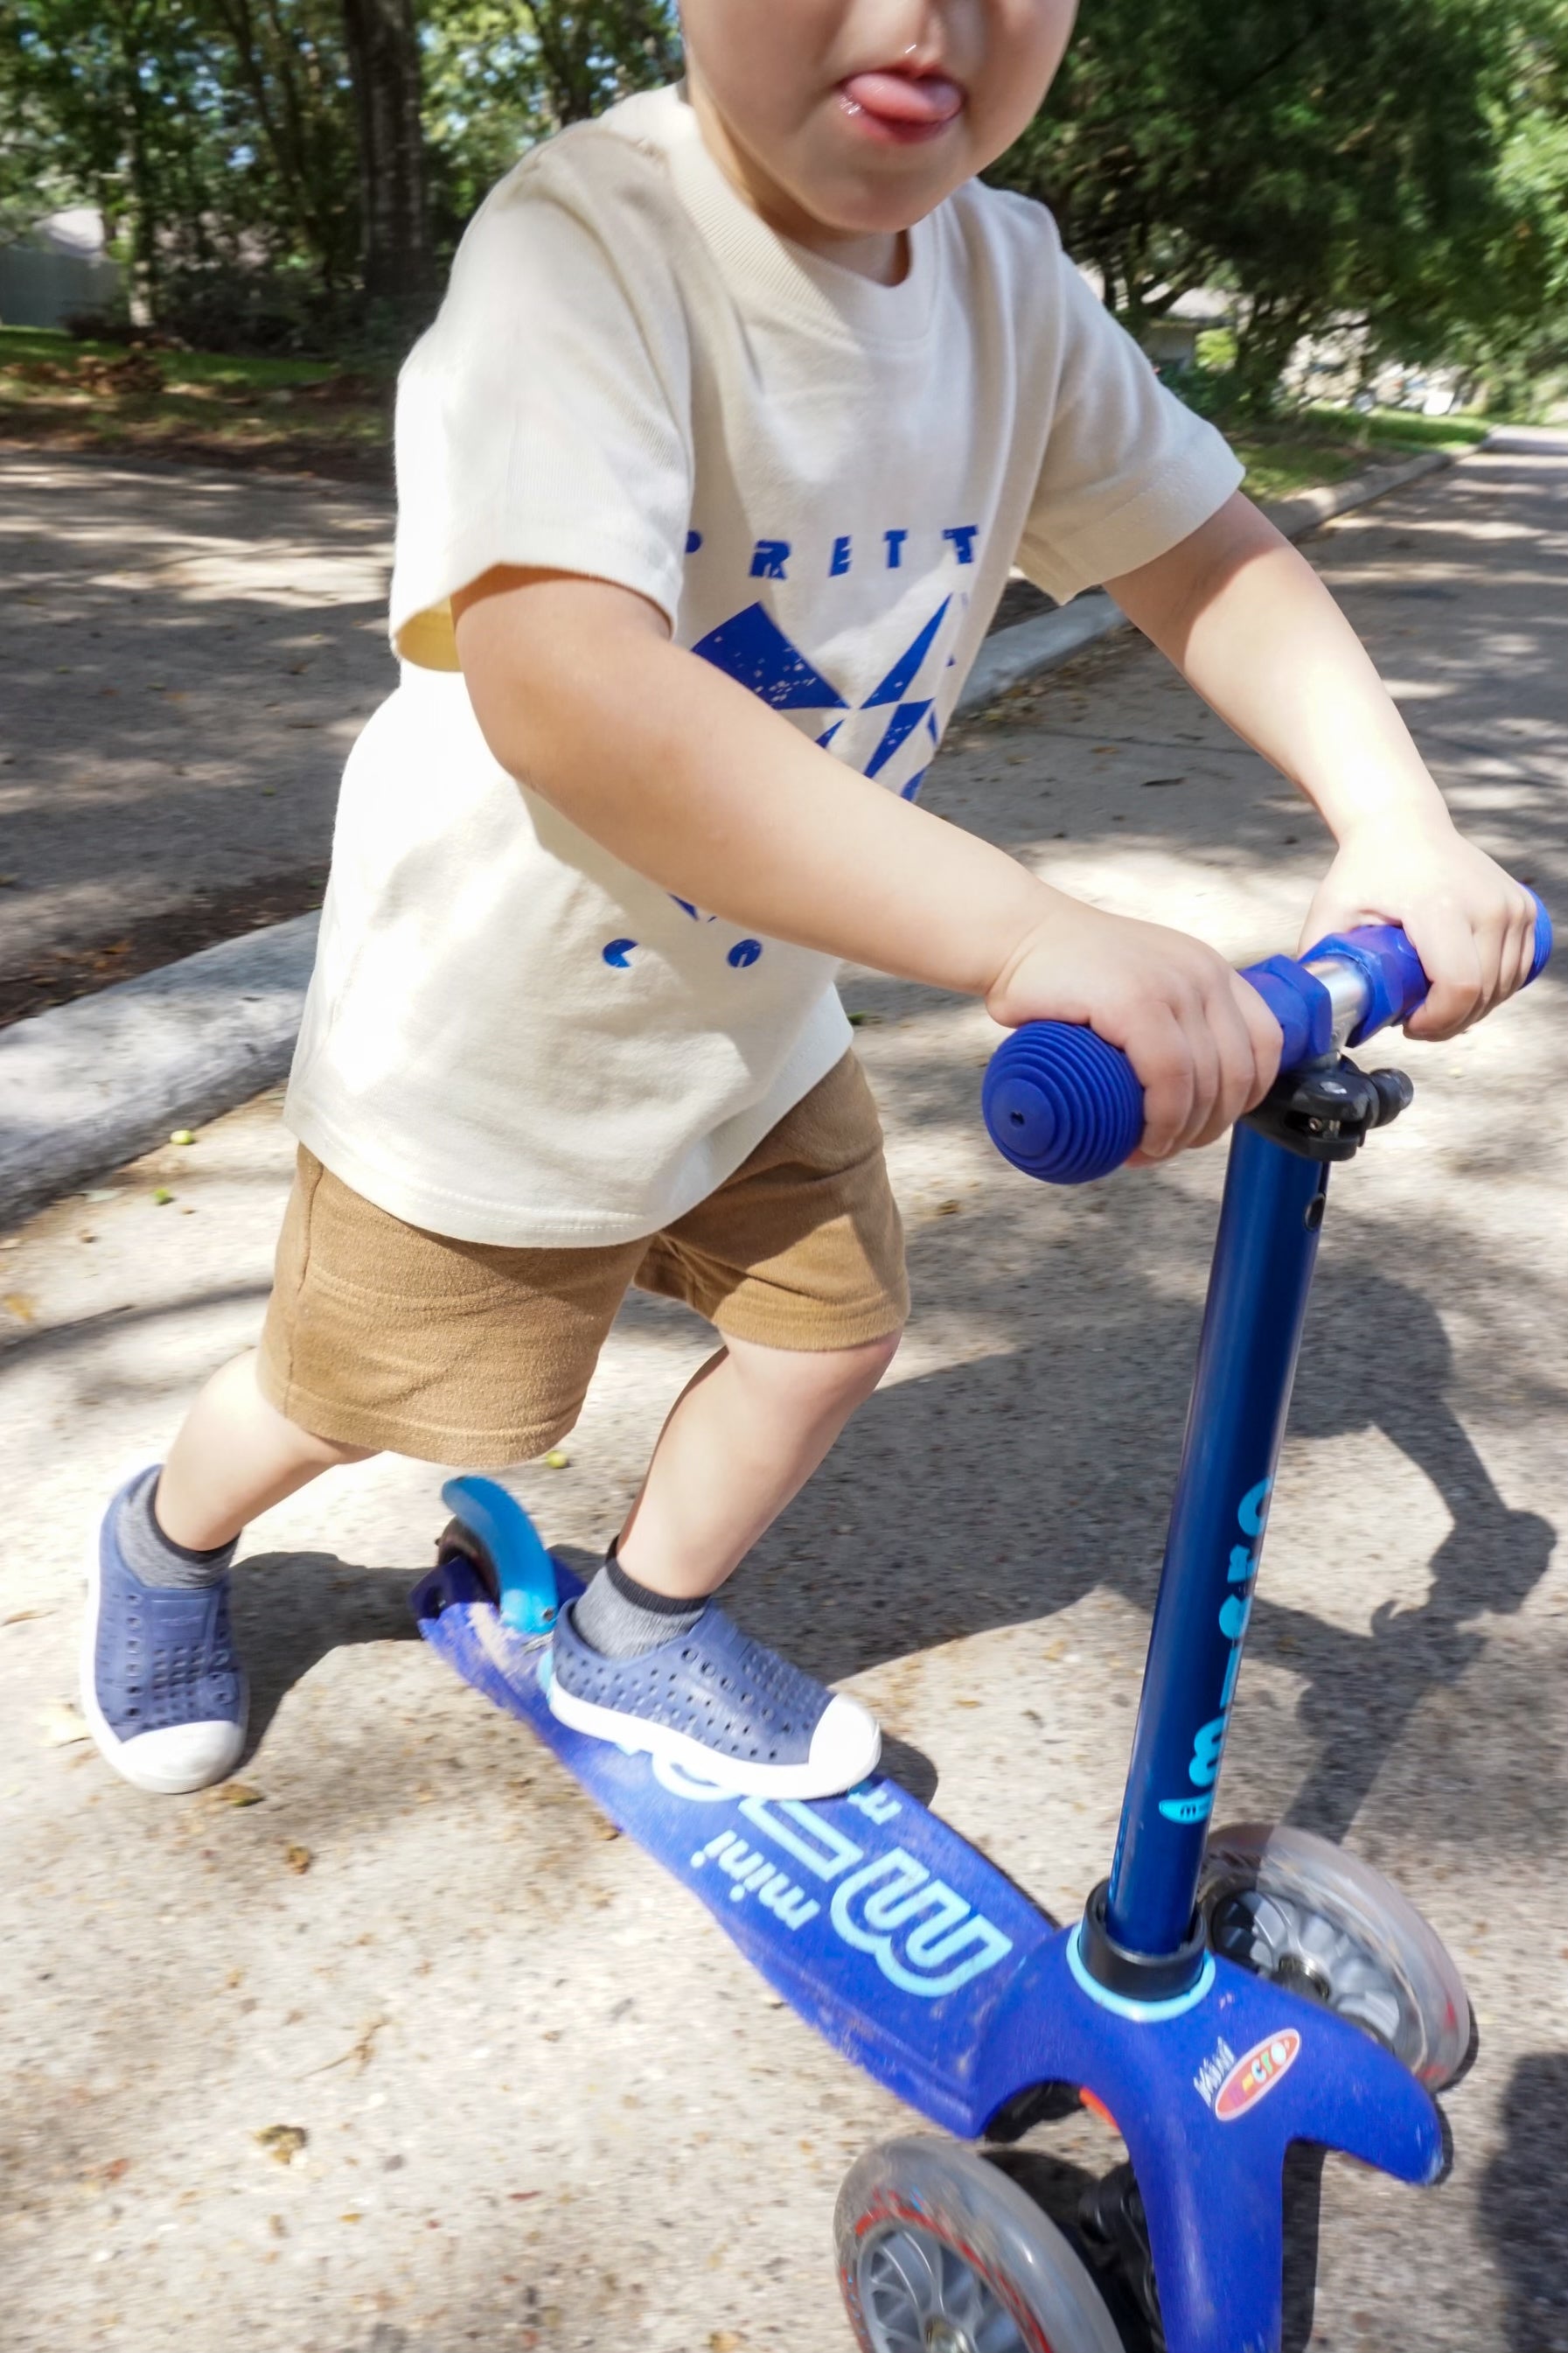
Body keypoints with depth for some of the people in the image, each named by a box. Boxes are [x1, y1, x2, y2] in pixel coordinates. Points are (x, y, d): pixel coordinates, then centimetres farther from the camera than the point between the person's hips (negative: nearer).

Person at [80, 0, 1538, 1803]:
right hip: (496, 1013, -5)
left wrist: (1392, 821, -18)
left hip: (751, 1004, 6)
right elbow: (561, 686, -45)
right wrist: (1025, 934, -52)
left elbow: (1205, 552, 0)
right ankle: (166, 1540, 49)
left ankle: (638, 1639, 41)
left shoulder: (1010, 280, -7)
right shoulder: (591, 238, -29)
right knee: (348, 1396, 13)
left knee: (831, 1325, 13)